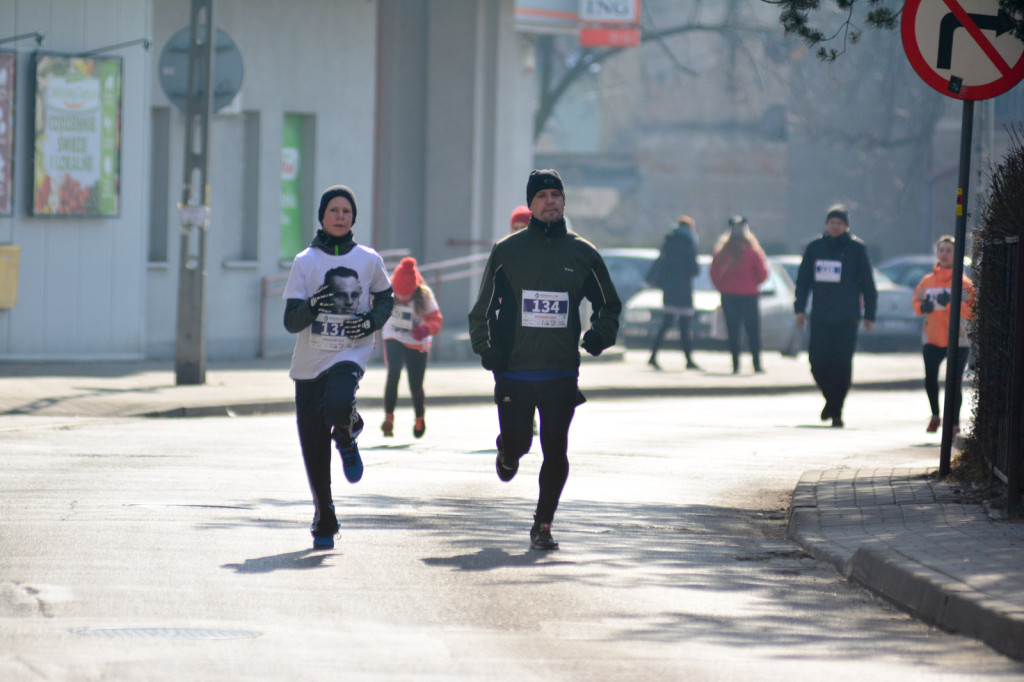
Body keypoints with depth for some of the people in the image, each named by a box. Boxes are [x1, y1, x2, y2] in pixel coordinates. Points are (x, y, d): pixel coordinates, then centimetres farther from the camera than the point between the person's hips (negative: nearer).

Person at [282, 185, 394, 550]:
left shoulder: (368, 260, 4)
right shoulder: (305, 262, 1)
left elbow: (386, 297, 20)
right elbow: (291, 321, -4)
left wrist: (373, 320, -2)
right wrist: (313, 304, -25)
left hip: (350, 355, -1)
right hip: (309, 363, 1)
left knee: (337, 406, -34)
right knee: (314, 452, 2)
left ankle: (347, 437, 3)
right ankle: (324, 522, 18)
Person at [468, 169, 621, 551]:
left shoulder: (582, 254, 8)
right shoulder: (507, 252, 4)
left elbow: (609, 305, 19)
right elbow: (483, 308, 10)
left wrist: (599, 336, 0)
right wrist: (485, 348, -5)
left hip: (562, 374, 1)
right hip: (514, 372, -1)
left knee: (556, 451, -6)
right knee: (516, 444, 0)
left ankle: (543, 525, 7)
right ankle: (507, 455, 37)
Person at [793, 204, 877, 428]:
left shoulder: (856, 248, 1)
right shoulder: (815, 247, 9)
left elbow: (867, 284, 4)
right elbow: (803, 279, 14)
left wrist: (869, 315, 1)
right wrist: (800, 308, 5)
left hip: (847, 318, -3)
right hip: (820, 316, 3)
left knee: (842, 364, -6)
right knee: (817, 361, -1)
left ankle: (836, 409, 1)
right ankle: (831, 400, 23)